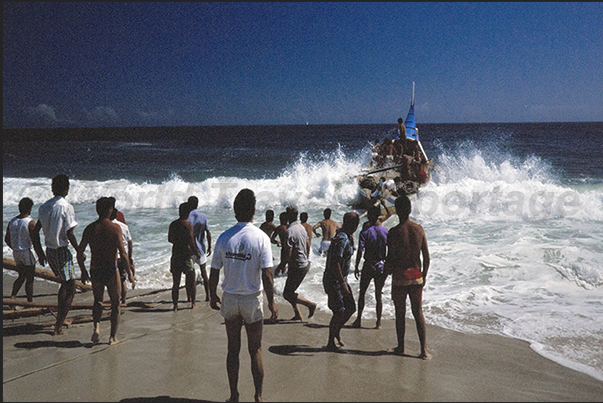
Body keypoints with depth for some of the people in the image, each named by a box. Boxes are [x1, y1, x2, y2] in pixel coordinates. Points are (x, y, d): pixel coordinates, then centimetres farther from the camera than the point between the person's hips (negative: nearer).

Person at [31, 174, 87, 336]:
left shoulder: (44, 207, 7)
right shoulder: (66, 207, -14)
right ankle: (58, 326, -2)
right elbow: (70, 234, -17)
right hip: (62, 251, -7)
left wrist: (40, 253, 20)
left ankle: (59, 318, 30)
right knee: (70, 289, 1)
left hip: (49, 251, 7)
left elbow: (35, 233, 10)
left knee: (64, 284, 24)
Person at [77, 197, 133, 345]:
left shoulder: (89, 228, 1)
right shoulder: (115, 228, -11)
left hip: (95, 271, 4)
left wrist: (83, 271, 17)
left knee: (98, 301, 23)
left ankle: (96, 326, 0)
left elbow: (80, 253, 3)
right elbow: (123, 254, -15)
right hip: (111, 271, -3)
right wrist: (129, 273, -6)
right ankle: (113, 337, 13)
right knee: (116, 304, 12)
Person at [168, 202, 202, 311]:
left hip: (175, 256, 5)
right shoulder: (188, 225, -12)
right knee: (191, 282, 8)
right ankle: (193, 303, 15)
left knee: (175, 283, 9)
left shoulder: (172, 224, 6)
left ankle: (175, 305, 9)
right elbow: (191, 242, -16)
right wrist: (197, 253, -3)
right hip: (186, 256, -5)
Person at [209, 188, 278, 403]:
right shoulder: (261, 237, -13)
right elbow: (267, 274, -15)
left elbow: (214, 272, 0)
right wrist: (272, 302, -6)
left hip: (229, 299, 2)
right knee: (255, 351, 10)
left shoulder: (224, 237, -5)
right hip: (252, 299, -2)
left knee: (233, 349, 14)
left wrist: (213, 296, 14)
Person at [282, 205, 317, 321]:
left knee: (287, 294, 2)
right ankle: (298, 315, 20)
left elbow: (288, 255, -24)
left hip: (297, 267, -9)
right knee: (289, 291, 18)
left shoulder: (290, 231, -22)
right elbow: (308, 246, 18)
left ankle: (311, 304, 2)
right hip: (305, 264, 9)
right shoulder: (302, 227, 7)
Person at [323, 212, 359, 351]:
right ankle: (331, 343, 7)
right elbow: (335, 263, -28)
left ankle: (337, 331, 30)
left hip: (341, 279, 10)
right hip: (334, 281, -10)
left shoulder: (348, 238, 12)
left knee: (351, 308, 11)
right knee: (339, 312, -6)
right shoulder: (341, 239, -21)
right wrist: (343, 284, -27)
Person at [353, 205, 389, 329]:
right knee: (378, 295, 10)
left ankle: (358, 320, 14)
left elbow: (360, 251, -13)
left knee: (362, 293, 12)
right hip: (382, 267, 2)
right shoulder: (386, 232, -2)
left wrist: (356, 267, -5)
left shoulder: (365, 232, -10)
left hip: (368, 266, -2)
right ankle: (378, 322, 11)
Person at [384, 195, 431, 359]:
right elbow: (426, 257, 3)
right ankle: (424, 350, 10)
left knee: (400, 314, 10)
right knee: (418, 313, 11)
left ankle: (401, 347, 20)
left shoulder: (394, 232, -14)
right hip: (416, 277, 3)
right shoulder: (419, 229, -1)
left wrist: (388, 271, 7)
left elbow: (390, 258, -14)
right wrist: (424, 277, 14)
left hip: (400, 279, -3)